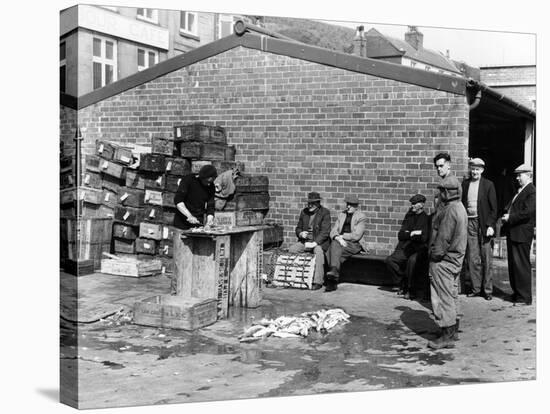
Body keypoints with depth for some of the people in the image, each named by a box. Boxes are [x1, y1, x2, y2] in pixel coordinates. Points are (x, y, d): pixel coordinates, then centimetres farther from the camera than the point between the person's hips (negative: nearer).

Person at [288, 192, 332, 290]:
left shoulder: (325, 213, -7)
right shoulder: (304, 212, 10)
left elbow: (325, 232, -14)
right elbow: (298, 228, 18)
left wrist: (314, 243, -25)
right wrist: (300, 233, -7)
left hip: (319, 242, -5)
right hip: (305, 241, 5)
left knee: (318, 252, -37)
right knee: (291, 249, -18)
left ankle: (317, 281, -32)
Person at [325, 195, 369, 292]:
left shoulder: (361, 217, -1)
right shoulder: (341, 215, 18)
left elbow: (356, 235, -11)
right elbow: (333, 231, 9)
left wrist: (342, 236, -9)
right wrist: (338, 238, -12)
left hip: (354, 244, -5)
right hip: (341, 241, 5)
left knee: (335, 246, -32)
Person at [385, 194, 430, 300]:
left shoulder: (426, 219, -4)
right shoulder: (409, 217, 14)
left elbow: (423, 238, -14)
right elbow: (400, 235, 9)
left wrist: (408, 234, -5)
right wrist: (412, 234, -9)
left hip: (419, 249, -6)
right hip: (406, 248, 6)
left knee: (412, 260, -36)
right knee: (389, 260, -15)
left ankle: (408, 289, -20)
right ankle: (402, 284, -1)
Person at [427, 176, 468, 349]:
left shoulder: (450, 211, -20)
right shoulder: (460, 208, 12)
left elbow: (443, 238, -22)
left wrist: (436, 255, -12)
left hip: (444, 259, -11)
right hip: (455, 258, 11)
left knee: (443, 297, -5)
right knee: (452, 295, 18)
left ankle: (447, 336, -2)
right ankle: (453, 329, 28)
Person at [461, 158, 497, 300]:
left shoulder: (488, 185, 0)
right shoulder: (465, 184, 9)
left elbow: (493, 207, -2)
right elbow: (461, 204, 10)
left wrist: (491, 225, -11)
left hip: (484, 224, -3)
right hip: (469, 223, 3)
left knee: (486, 258, 1)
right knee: (472, 258, 5)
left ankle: (487, 289, 9)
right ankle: (476, 288, 13)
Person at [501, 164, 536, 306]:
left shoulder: (531, 192, -13)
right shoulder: (519, 191, 17)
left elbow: (527, 212, -22)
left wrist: (510, 218, -17)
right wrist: (506, 216, 4)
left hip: (521, 234, -10)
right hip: (512, 233, 10)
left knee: (521, 265, -4)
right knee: (513, 265, 15)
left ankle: (525, 297, 4)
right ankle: (516, 293, 25)